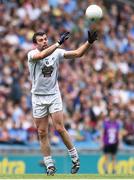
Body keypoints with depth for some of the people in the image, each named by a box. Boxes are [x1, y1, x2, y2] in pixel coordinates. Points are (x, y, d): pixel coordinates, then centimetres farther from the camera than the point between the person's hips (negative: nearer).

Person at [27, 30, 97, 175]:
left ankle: (74, 157, 4)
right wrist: (58, 43, -35)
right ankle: (49, 165, 10)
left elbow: (77, 53, -10)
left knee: (59, 128, -11)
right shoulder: (32, 54, -9)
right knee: (42, 133, 2)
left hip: (54, 96, 0)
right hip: (38, 98, 0)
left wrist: (89, 42, -25)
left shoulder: (57, 52, -1)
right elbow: (42, 55, -32)